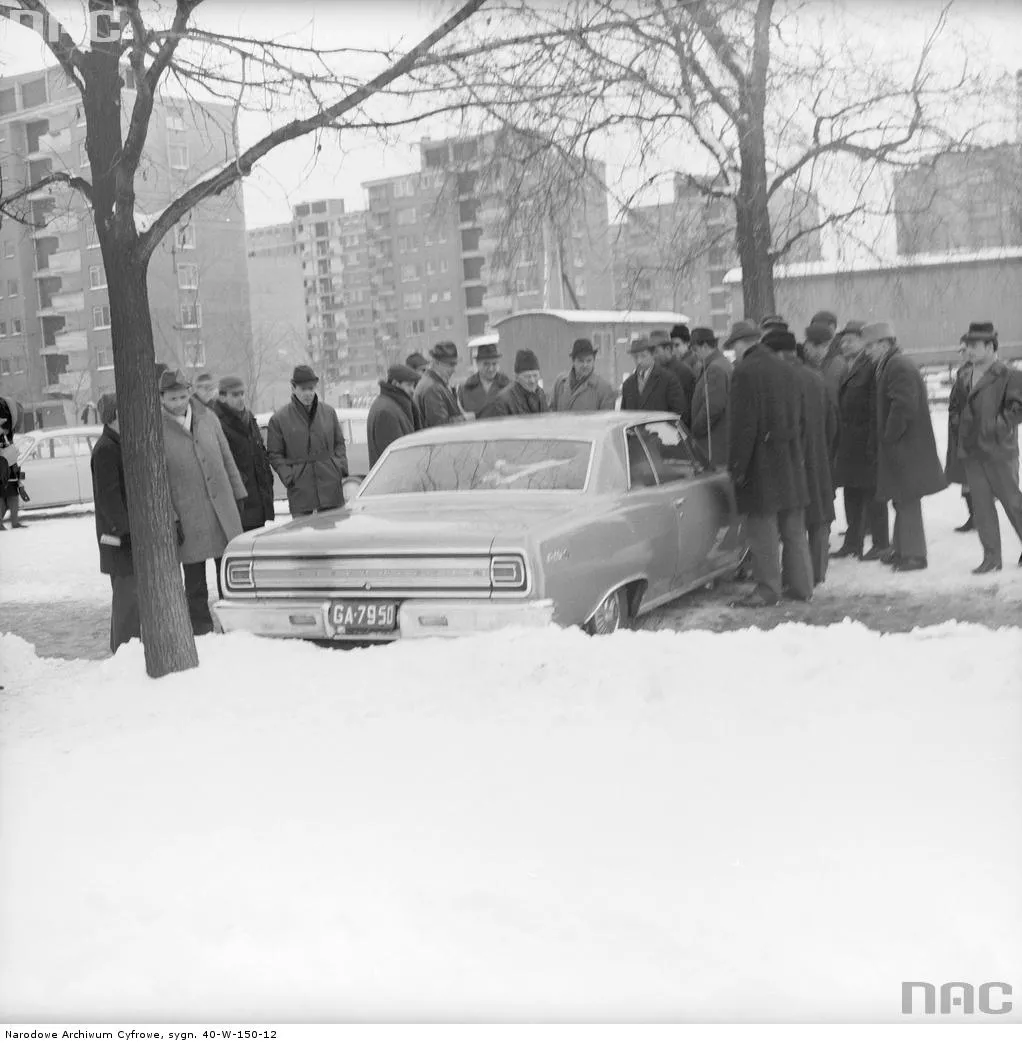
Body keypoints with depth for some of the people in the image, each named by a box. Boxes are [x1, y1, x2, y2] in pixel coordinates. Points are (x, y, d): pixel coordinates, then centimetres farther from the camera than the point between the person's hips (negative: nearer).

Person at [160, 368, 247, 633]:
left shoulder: (208, 418, 9)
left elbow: (227, 459, 15)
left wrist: (238, 493, 12)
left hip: (223, 506, 4)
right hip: (188, 517, -3)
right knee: (195, 580, 4)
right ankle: (201, 630, 13)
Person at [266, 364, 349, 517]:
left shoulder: (329, 412, 10)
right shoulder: (279, 419, 1)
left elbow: (339, 443, 17)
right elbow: (274, 455, 4)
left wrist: (342, 470, 3)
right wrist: (289, 478, -10)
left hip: (331, 487, 3)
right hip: (300, 491, -2)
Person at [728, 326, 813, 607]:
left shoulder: (745, 372, -13)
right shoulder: (784, 370, 10)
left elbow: (743, 424, -17)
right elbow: (800, 418, 14)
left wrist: (737, 466, -13)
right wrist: (794, 448, 19)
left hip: (761, 461, -8)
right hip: (791, 461, 8)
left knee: (762, 526, -1)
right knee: (794, 528, 14)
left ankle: (768, 589, 3)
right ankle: (800, 585, 21)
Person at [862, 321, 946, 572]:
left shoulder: (898, 366, -16)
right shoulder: (889, 365, 16)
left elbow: (904, 406, -24)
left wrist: (888, 436, -16)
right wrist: (886, 437, 15)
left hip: (905, 447, -10)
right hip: (899, 448, 10)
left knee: (907, 501, -5)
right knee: (902, 499, 16)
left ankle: (914, 554, 0)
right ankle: (901, 550, 26)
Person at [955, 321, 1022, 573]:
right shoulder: (967, 378, 13)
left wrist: (999, 427, -18)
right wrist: (963, 434, 10)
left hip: (999, 451, -7)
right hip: (971, 452, 7)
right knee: (981, 505, 6)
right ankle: (991, 557, 11)